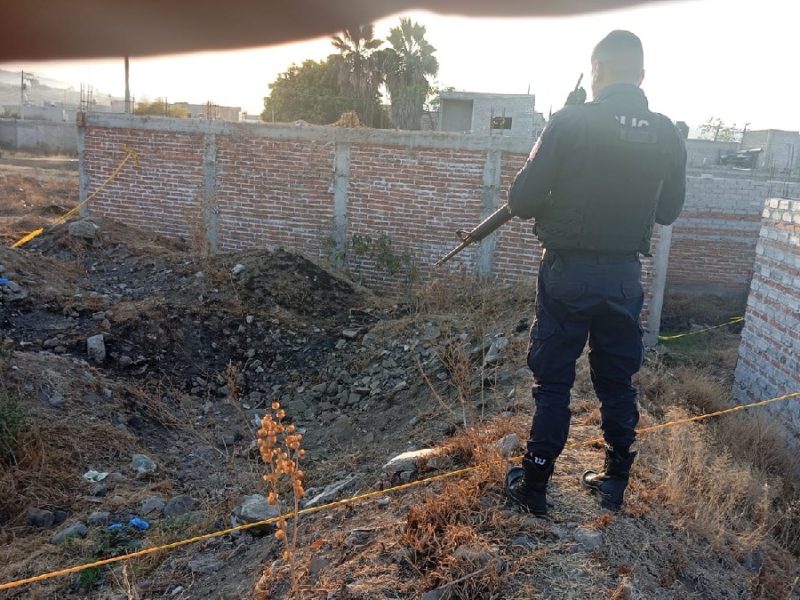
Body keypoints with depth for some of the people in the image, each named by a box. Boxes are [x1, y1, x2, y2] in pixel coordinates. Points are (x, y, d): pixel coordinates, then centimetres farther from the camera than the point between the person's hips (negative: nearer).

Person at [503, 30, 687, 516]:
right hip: (625, 276, 4)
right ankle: (616, 484, 29)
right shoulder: (669, 135, 1)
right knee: (618, 382, 17)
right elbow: (669, 211, 12)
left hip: (569, 273, -3)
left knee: (553, 382, 7)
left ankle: (534, 487, 17)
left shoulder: (570, 123, -13)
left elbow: (522, 201, -12)